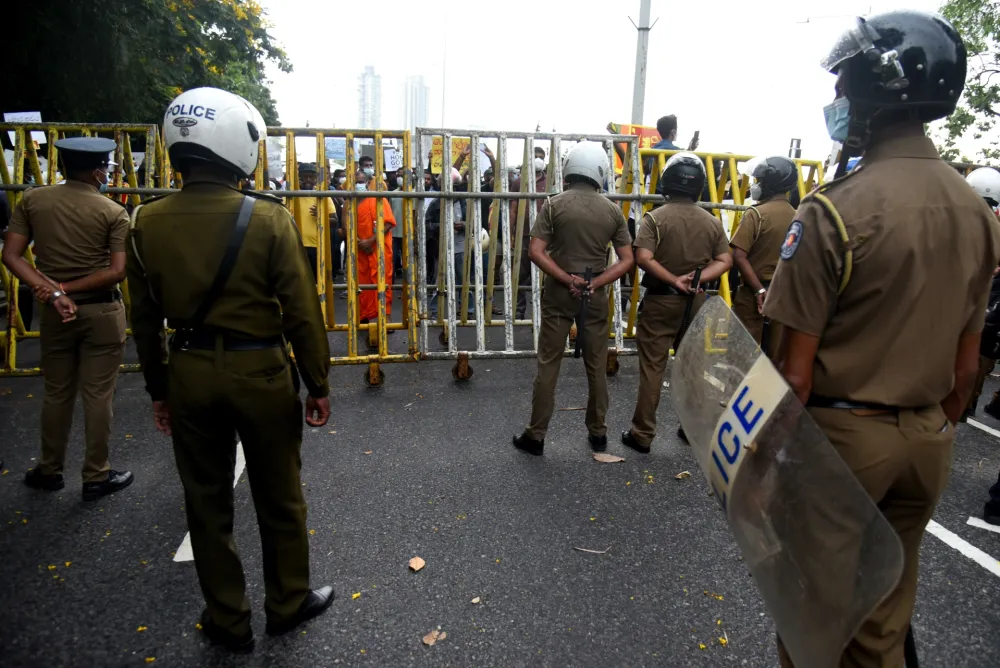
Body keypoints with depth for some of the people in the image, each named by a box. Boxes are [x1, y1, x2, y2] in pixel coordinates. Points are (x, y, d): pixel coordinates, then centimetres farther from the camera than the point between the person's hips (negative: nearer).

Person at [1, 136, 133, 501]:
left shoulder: (32, 200, 1)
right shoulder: (114, 212, -10)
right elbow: (117, 272, -16)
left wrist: (52, 291, -10)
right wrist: (66, 288, -10)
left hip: (54, 312, 4)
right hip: (102, 312, -3)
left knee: (56, 393, 17)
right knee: (98, 395, 6)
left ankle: (49, 471, 31)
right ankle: (96, 476, 17)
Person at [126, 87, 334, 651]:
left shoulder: (148, 223, -2)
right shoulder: (270, 220, -15)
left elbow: (146, 319, 5)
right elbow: (302, 314, -13)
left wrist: (158, 388, 16)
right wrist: (318, 384, -2)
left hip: (189, 372, 4)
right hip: (259, 371, -3)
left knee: (207, 501, 17)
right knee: (279, 498, 15)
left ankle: (228, 621, 33)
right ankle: (289, 604, 34)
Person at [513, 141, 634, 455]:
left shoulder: (554, 204, -6)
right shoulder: (613, 210, 1)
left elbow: (536, 252, -13)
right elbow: (627, 260, -1)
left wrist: (568, 280, -11)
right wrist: (595, 283, -8)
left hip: (559, 292, -2)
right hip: (595, 294, 2)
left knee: (548, 364, 5)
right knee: (597, 366, 12)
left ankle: (536, 435, 12)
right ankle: (598, 433, 24)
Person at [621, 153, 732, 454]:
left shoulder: (655, 218, -10)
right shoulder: (712, 222, 3)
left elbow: (643, 258, -21)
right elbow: (725, 261, 1)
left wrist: (674, 280, -15)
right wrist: (697, 278, -9)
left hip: (660, 300, -3)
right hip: (695, 302, 4)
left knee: (652, 368, 2)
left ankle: (642, 435, 8)